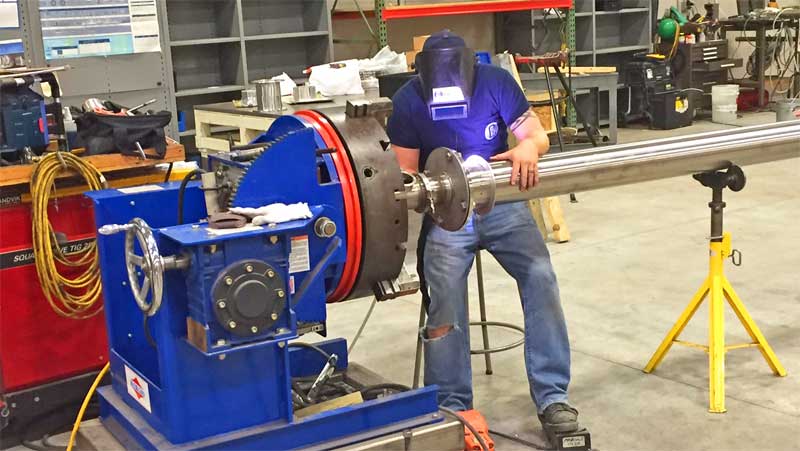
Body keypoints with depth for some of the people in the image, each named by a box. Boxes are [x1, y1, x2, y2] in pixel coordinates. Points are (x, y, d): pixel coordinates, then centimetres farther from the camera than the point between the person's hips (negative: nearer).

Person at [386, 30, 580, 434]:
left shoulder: (495, 82, -12)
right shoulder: (408, 101, -12)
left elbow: (539, 136, -8)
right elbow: (406, 172, -6)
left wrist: (528, 147, -33)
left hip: (502, 204, 1)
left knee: (540, 275, -18)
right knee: (445, 299, -19)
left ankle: (551, 397, -10)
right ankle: (452, 409, -6)